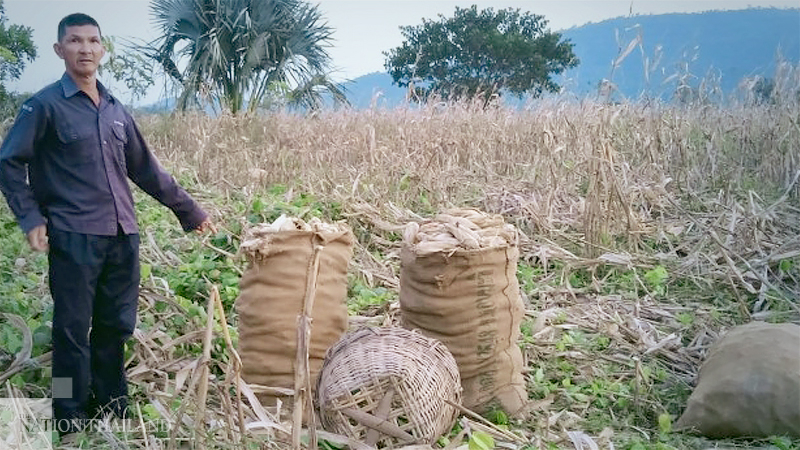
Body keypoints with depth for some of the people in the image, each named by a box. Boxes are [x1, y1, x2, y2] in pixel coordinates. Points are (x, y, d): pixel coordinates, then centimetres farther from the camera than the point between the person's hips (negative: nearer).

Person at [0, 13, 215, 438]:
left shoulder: (115, 109, 15)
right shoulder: (45, 105, -2)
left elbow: (146, 169, 20)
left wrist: (189, 211, 21)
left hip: (123, 238, 5)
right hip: (74, 239, -5)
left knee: (114, 328, 11)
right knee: (73, 332, 0)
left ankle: (112, 414, 24)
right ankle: (72, 425, 11)